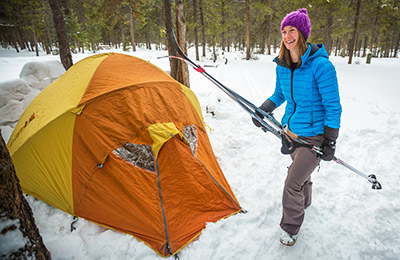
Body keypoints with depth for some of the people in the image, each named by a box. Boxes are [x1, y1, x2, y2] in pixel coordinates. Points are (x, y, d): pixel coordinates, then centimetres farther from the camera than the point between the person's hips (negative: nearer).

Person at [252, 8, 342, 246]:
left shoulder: (320, 65, -22)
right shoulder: (282, 66, -1)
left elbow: (333, 107, -18)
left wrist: (330, 142, -16)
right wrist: (262, 111, -1)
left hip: (314, 136, -6)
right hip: (291, 131, 7)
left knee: (293, 184, -4)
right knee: (301, 172, 27)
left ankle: (291, 228, 22)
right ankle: (304, 202, 56)